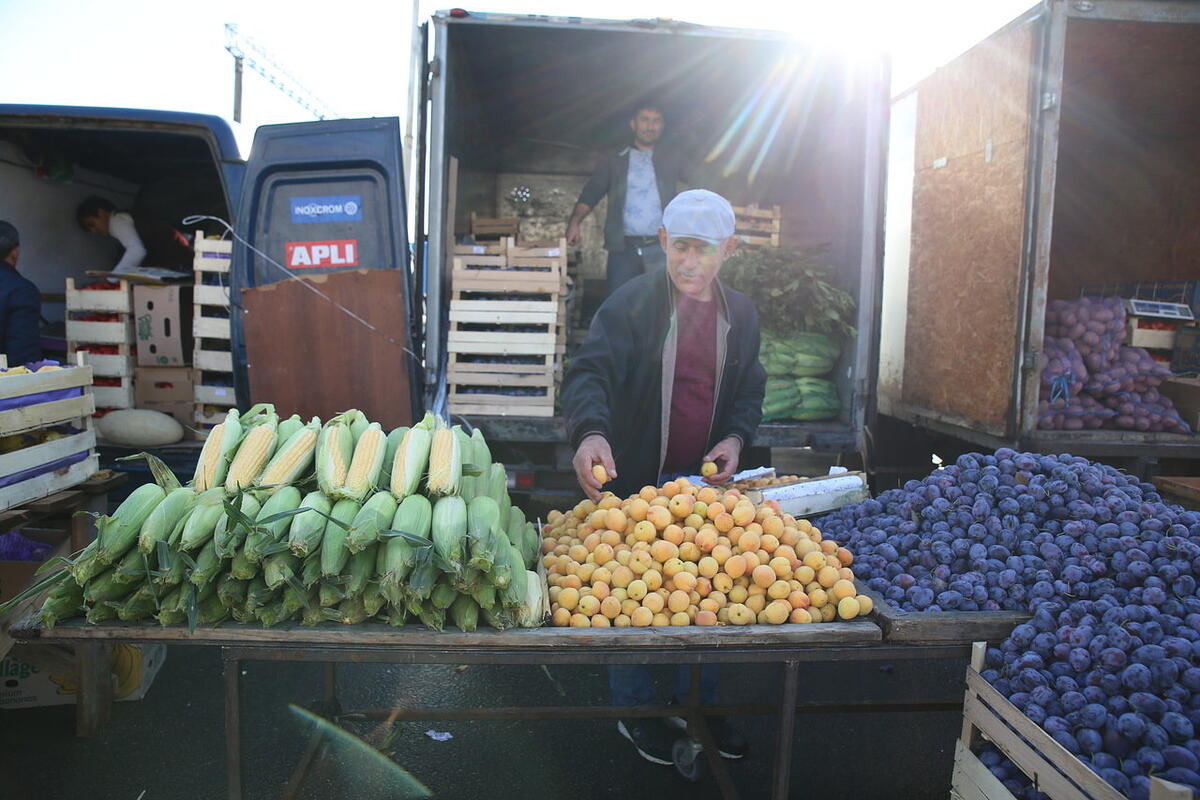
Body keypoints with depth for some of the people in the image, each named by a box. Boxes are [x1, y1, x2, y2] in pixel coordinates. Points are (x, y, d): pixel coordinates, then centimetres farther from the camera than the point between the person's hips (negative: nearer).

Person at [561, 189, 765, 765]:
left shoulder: (741, 314, 6)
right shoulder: (632, 302, -10)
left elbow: (749, 388, 16)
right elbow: (590, 371, -21)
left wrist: (735, 438, -3)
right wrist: (591, 432, -41)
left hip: (706, 481, 5)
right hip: (635, 480, -4)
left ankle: (697, 704, 36)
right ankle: (635, 713, 29)